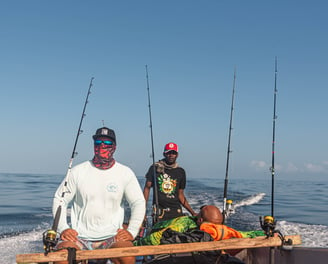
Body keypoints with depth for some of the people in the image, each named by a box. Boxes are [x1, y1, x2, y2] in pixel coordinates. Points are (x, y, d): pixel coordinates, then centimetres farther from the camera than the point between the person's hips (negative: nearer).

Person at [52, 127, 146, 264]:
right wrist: (63, 228, -5)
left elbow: (138, 203, 5)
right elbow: (59, 199, 8)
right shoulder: (78, 171, 5)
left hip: (112, 237, 0)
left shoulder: (125, 173, 5)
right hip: (80, 237, 0)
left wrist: (132, 231, -8)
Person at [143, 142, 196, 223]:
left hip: (176, 211, 2)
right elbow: (147, 188, 4)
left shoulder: (181, 172, 12)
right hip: (160, 212, -2)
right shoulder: (155, 168, 5)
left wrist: (192, 212, 9)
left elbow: (180, 195, 16)